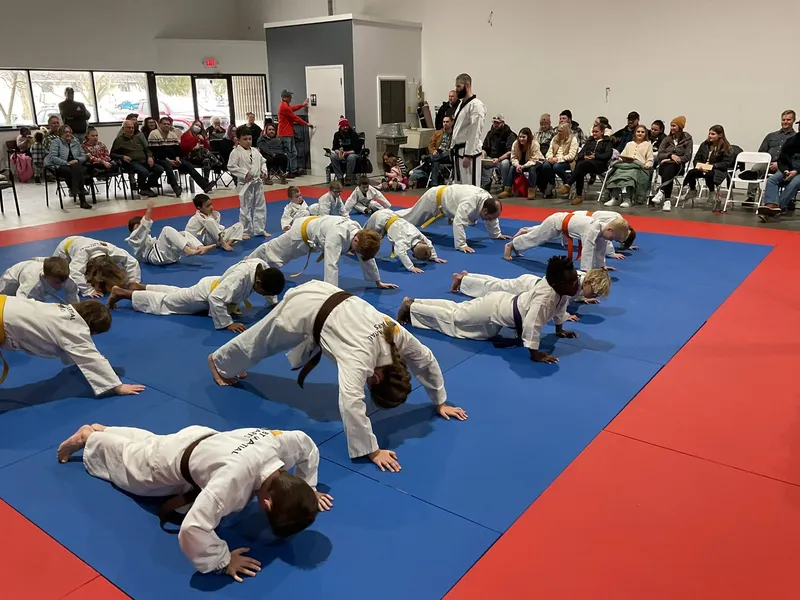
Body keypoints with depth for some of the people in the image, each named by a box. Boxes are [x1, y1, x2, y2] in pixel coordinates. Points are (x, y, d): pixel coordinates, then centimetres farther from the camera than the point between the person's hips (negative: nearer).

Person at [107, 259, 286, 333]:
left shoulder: (263, 267, -21)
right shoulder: (240, 277, -44)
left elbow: (269, 287, 4)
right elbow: (216, 298, -44)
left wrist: (274, 303, -3)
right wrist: (227, 323, -42)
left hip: (214, 285, 8)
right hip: (206, 294, -8)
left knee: (176, 293, 31)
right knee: (162, 302, 9)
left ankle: (141, 287, 47)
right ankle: (122, 293, 22)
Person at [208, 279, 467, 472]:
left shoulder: (398, 336, -16)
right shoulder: (361, 357, -38)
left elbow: (427, 361, 1)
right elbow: (351, 403, -50)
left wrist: (440, 402, 5)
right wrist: (372, 451, -46)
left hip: (325, 295, 6)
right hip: (304, 309, -6)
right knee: (260, 342, 20)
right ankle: (220, 362, 50)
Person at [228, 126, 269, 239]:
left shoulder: (255, 151, 7)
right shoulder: (236, 152, -10)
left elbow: (263, 162, 18)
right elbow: (231, 167, -14)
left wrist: (264, 171, 0)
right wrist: (245, 173, -20)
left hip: (257, 183, 6)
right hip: (245, 184, -6)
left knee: (260, 206, 11)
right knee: (246, 209, 0)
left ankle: (260, 229, 22)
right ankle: (246, 231, 12)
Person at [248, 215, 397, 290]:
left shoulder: (361, 234, -23)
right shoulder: (337, 235, -48)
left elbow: (368, 259, -9)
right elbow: (331, 265, -51)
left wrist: (378, 282, -1)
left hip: (315, 229, 7)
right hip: (302, 233, -7)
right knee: (272, 252, 16)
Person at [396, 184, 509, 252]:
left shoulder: (489, 200, -17)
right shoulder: (470, 203, -44)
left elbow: (493, 219, 2)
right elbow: (458, 223, -50)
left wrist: (496, 234, 5)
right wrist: (461, 245, -52)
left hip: (445, 196, 8)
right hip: (436, 197, -8)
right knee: (411, 217, 13)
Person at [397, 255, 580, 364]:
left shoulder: (560, 289, -9)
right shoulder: (546, 296, -38)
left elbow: (559, 307, 14)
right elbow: (531, 324, -45)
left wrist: (559, 330, 21)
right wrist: (534, 354, -40)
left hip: (501, 302, 8)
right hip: (493, 310, -8)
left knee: (456, 310, 23)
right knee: (452, 318, 9)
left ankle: (413, 302, 35)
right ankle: (410, 308, 23)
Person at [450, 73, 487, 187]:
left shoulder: (476, 105, -14)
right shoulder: (461, 104, 16)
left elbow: (475, 132, -20)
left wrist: (468, 155, -23)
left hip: (469, 152, -10)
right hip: (459, 151, 10)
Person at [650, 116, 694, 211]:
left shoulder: (687, 140, 7)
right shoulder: (667, 139, 18)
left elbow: (687, 157, -3)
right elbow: (659, 155, 7)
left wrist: (673, 160, -13)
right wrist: (671, 155, -13)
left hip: (678, 166, -2)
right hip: (664, 165, 2)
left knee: (670, 168, -38)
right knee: (668, 171, -35)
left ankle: (661, 192, -49)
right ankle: (667, 200, -48)